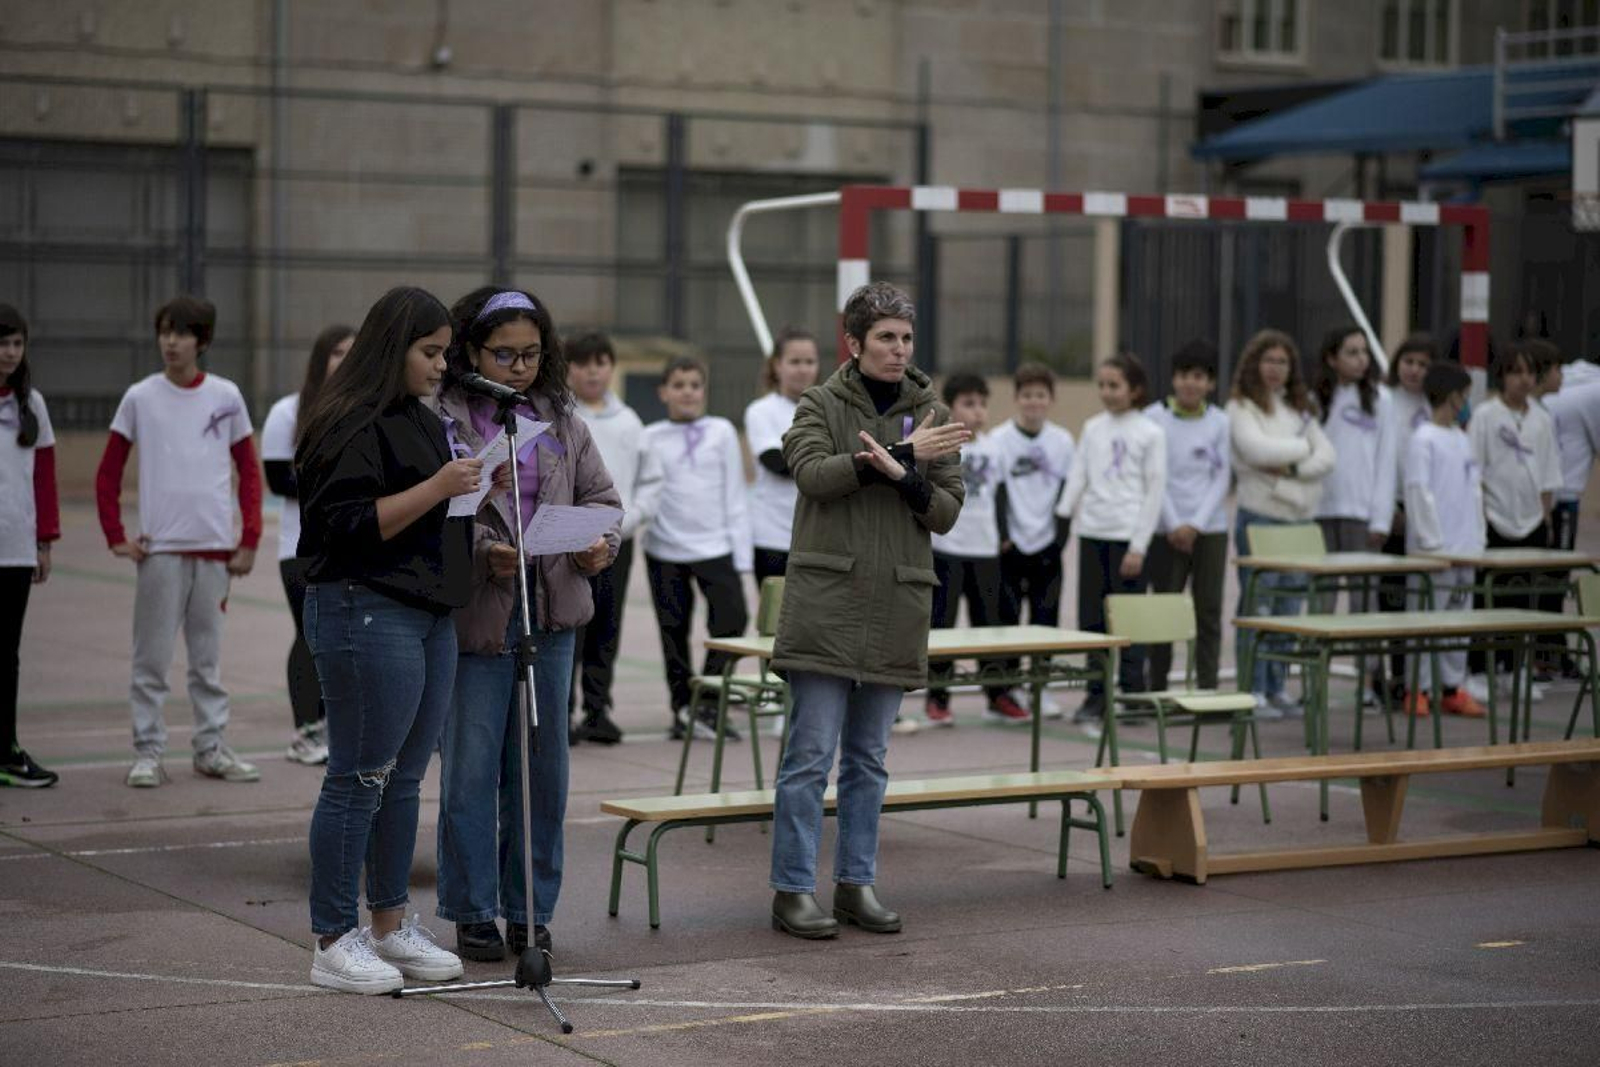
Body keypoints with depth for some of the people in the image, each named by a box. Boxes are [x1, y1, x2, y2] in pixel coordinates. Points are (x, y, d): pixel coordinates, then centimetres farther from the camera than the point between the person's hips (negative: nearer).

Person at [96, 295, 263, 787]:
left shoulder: (226, 396, 5)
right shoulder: (139, 397, 1)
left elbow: (249, 472, 8)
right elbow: (108, 474, 6)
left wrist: (250, 539, 1)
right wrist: (116, 537, -1)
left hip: (215, 546, 1)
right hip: (160, 546, -1)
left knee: (208, 656, 9)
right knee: (151, 658, 0)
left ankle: (212, 748, 16)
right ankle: (148, 752, 6)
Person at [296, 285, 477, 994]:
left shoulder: (423, 421, 20)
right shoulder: (353, 424, -12)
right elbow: (351, 525, -19)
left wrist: (473, 497, 14)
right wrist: (436, 489, -22)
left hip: (430, 615, 10)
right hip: (367, 614, -10)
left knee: (405, 777, 13)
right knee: (359, 779, -6)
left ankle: (391, 924, 22)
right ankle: (333, 943, 1)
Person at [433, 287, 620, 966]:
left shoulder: (561, 420, 12)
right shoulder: (440, 420, -6)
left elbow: (600, 496, 16)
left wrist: (601, 541, -4)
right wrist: (482, 552, -24)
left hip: (552, 611, 5)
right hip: (475, 613, -5)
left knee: (542, 768, 9)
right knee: (471, 769, 0)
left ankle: (530, 911, 19)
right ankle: (473, 914, 11)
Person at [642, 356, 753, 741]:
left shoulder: (721, 432, 7)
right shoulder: (650, 438, 6)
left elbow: (734, 497, 7)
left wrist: (741, 555, 3)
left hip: (715, 547, 0)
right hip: (665, 549, 0)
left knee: (732, 618, -13)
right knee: (673, 632, 4)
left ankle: (707, 706, -6)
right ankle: (683, 707, 16)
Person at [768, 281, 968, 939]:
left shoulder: (931, 415, 11)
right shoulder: (821, 404, 4)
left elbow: (946, 514, 5)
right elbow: (811, 472, -15)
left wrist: (904, 477, -15)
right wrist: (904, 453, -19)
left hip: (896, 604, 3)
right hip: (826, 598, -3)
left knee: (869, 756, 10)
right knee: (812, 751, -6)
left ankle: (857, 884, 17)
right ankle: (793, 890, -1)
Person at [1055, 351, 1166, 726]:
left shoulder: (1150, 434, -1)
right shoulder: (1093, 428, 10)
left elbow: (1155, 491, -3)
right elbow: (1078, 477, 9)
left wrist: (1139, 545, -8)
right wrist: (1060, 517, -5)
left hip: (1127, 533, -4)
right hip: (1092, 531, 4)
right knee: (1091, 617, 5)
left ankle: (1131, 694, 6)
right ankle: (1096, 695, 13)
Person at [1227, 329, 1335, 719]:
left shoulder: (1301, 408, 17)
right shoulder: (1242, 408, -1)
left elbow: (1326, 456, 6)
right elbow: (1257, 450, -17)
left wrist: (1291, 468, -11)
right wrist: (1302, 447, -3)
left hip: (1301, 516, 6)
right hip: (1260, 515, -6)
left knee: (1288, 609, 8)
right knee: (1257, 607, -5)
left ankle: (1277, 689, 15)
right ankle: (1253, 691, -2)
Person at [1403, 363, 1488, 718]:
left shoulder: (1462, 440, 15)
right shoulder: (1423, 441, -10)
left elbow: (1474, 488, 17)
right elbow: (1419, 493, -15)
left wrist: (1478, 539, 10)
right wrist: (1432, 544, -17)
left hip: (1464, 550, 8)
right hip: (1433, 550, -8)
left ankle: (1452, 688, 16)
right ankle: (1419, 690, 2)